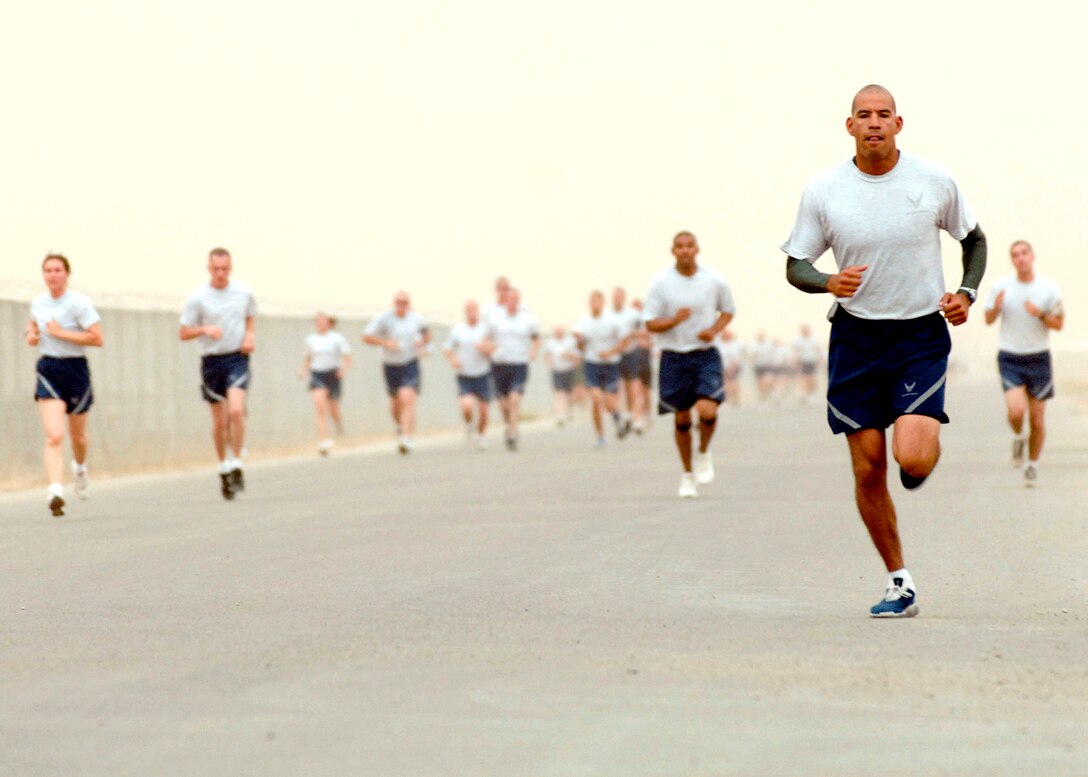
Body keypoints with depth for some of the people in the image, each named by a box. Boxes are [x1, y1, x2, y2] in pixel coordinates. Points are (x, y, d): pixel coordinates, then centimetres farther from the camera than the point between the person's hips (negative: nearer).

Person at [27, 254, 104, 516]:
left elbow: (97, 338, -19)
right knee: (54, 435, -16)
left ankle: (80, 467, 50)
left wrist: (61, 333, -19)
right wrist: (31, 335, 2)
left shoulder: (79, 303, -12)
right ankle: (56, 491, -24)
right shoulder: (37, 303, 4)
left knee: (77, 435, 17)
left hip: (75, 369, -2)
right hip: (48, 370, 2)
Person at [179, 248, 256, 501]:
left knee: (236, 411, -20)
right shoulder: (197, 297, -5)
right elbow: (183, 333, -2)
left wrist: (250, 335, 2)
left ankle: (236, 465, -10)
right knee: (219, 421, 6)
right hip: (211, 360, 0)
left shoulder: (244, 292, 2)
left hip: (237, 358, 0)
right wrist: (205, 330, -20)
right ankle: (224, 468, 23)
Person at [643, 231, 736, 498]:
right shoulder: (661, 282, -5)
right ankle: (687, 475, 24)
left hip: (706, 356, 0)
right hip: (673, 357, 0)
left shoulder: (714, 281, -2)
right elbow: (650, 323, -4)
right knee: (682, 419, 7)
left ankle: (704, 453, 12)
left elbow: (728, 311, 13)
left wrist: (714, 330, -7)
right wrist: (674, 320, -23)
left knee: (707, 410, -19)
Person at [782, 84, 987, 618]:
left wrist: (967, 293, -2)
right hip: (855, 337, 1)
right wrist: (829, 283, -17)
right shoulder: (823, 191, -3)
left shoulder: (935, 182, -2)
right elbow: (795, 266, 4)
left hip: (922, 335, -1)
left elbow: (974, 238, 14)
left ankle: (928, 441, 20)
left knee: (911, 457, -20)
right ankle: (900, 583, 16)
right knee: (867, 470, 0)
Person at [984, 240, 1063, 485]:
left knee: (1037, 418, 4)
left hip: (1039, 358, 1)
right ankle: (1018, 437, 15)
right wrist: (996, 307, -16)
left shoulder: (1049, 288, -3)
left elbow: (1059, 324, 1)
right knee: (1016, 411, -19)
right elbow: (989, 320, 6)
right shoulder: (1001, 286, -2)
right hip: (1010, 358, -1)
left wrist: (1040, 314, -18)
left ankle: (1033, 464, 23)